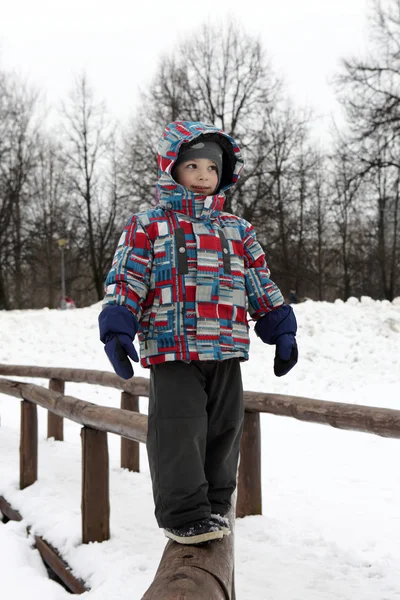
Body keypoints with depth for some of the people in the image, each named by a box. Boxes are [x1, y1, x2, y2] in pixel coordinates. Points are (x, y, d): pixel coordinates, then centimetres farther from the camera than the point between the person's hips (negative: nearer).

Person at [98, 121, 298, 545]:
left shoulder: (237, 230, 17)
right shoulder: (149, 225, 4)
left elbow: (261, 284, 20)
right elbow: (125, 279, -2)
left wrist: (281, 330, 14)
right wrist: (117, 328, -13)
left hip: (226, 350, 5)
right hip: (173, 350, -4)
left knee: (224, 427, 10)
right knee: (179, 428, -9)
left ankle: (214, 504, 26)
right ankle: (185, 514, 1)